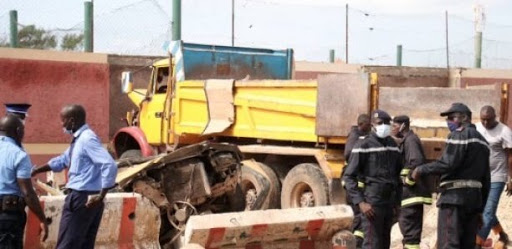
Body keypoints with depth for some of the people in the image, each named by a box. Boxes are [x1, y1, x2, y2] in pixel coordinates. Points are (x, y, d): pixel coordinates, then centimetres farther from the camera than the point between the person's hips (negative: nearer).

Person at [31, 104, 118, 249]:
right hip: (84, 197, 10)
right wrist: (35, 171, 30)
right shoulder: (79, 139, 14)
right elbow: (63, 160, 30)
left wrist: (101, 195, -26)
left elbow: (110, 165, -26)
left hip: (81, 198, -10)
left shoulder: (87, 139, -17)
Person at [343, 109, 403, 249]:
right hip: (372, 204, -7)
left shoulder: (392, 145, 12)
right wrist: (360, 202, -18)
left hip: (389, 203, 7)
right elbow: (349, 177, -11)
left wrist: (397, 200, 14)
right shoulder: (364, 146, -8)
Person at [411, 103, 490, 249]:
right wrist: (481, 208, 21)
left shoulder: (459, 135, -6)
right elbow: (486, 178, 20)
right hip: (475, 197, 9)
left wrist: (421, 170, -9)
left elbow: (448, 164, -19)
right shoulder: (482, 141, 21)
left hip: (454, 196, -9)